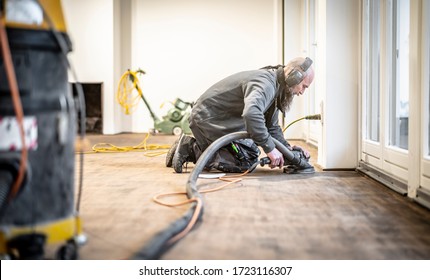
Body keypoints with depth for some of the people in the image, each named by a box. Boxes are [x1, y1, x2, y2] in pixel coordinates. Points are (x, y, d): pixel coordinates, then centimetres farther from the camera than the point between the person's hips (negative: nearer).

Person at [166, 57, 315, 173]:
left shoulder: (274, 88, 9)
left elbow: (272, 127, 15)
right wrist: (269, 149, -37)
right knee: (247, 161, -11)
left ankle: (192, 147, 14)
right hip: (209, 119, -10)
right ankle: (190, 148, -9)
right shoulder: (265, 83, -25)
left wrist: (288, 148, -1)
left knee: (250, 152, 17)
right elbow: (251, 113, -45)